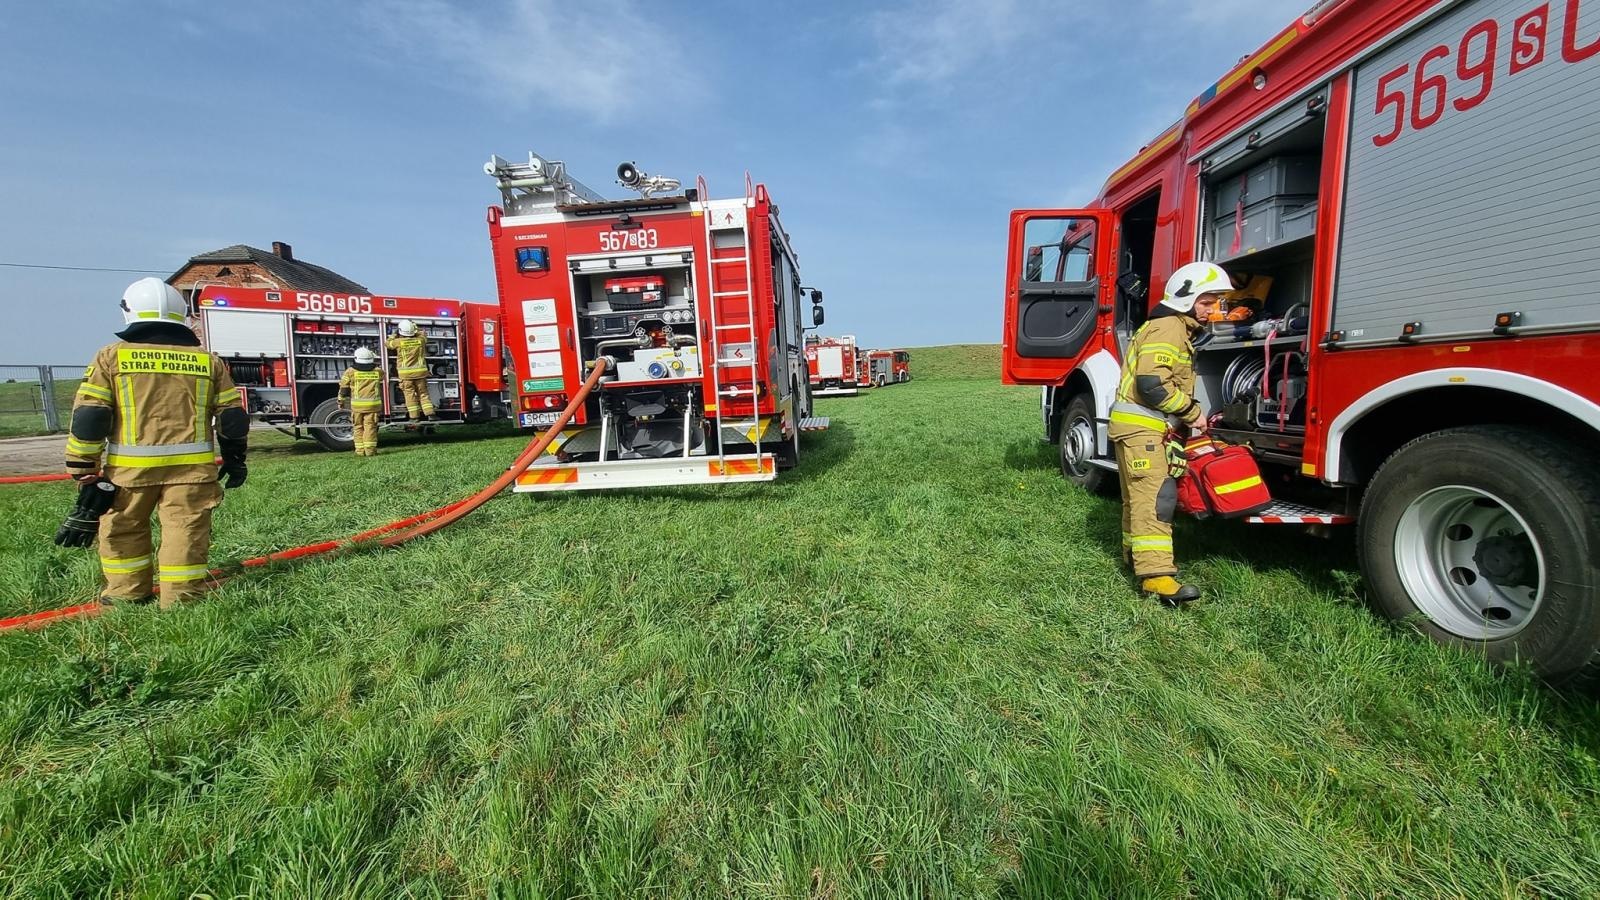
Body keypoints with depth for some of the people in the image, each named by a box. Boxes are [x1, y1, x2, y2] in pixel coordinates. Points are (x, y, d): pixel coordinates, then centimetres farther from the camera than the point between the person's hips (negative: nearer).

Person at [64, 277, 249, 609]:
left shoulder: (112, 357, 1)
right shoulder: (208, 361, 5)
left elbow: (88, 416, -1)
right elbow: (232, 416, 7)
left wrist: (84, 466, 6)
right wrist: (234, 459, 17)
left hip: (131, 466, 0)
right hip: (192, 464, 0)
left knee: (121, 526, 19)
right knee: (186, 528, 3)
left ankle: (127, 590, 28)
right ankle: (181, 596, 7)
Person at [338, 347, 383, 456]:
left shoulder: (351, 371, 1)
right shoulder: (377, 371, 2)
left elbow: (343, 388, 5)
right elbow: (382, 376, 28)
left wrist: (341, 401, 16)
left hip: (357, 405, 0)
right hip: (373, 404, 0)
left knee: (358, 427, 9)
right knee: (370, 427, -1)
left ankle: (360, 450, 9)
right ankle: (370, 449, -5)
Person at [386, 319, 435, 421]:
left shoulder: (399, 342, -5)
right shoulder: (420, 340, 1)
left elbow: (388, 343, 16)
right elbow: (423, 335, 25)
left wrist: (394, 335, 29)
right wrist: (415, 329, 32)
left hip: (406, 373, -2)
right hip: (420, 372, 2)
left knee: (410, 394, 1)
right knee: (423, 393, 8)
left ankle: (414, 416, 0)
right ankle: (430, 413, 1)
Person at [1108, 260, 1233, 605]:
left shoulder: (1179, 330, 22)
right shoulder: (1166, 328, -12)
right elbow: (1152, 384, -24)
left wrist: (1191, 415, 13)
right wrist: (1192, 411, -14)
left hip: (1149, 427, 11)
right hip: (1139, 426, -11)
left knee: (1140, 495, 18)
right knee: (1155, 495, -16)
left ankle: (1135, 553, 30)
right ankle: (1156, 573, -18)